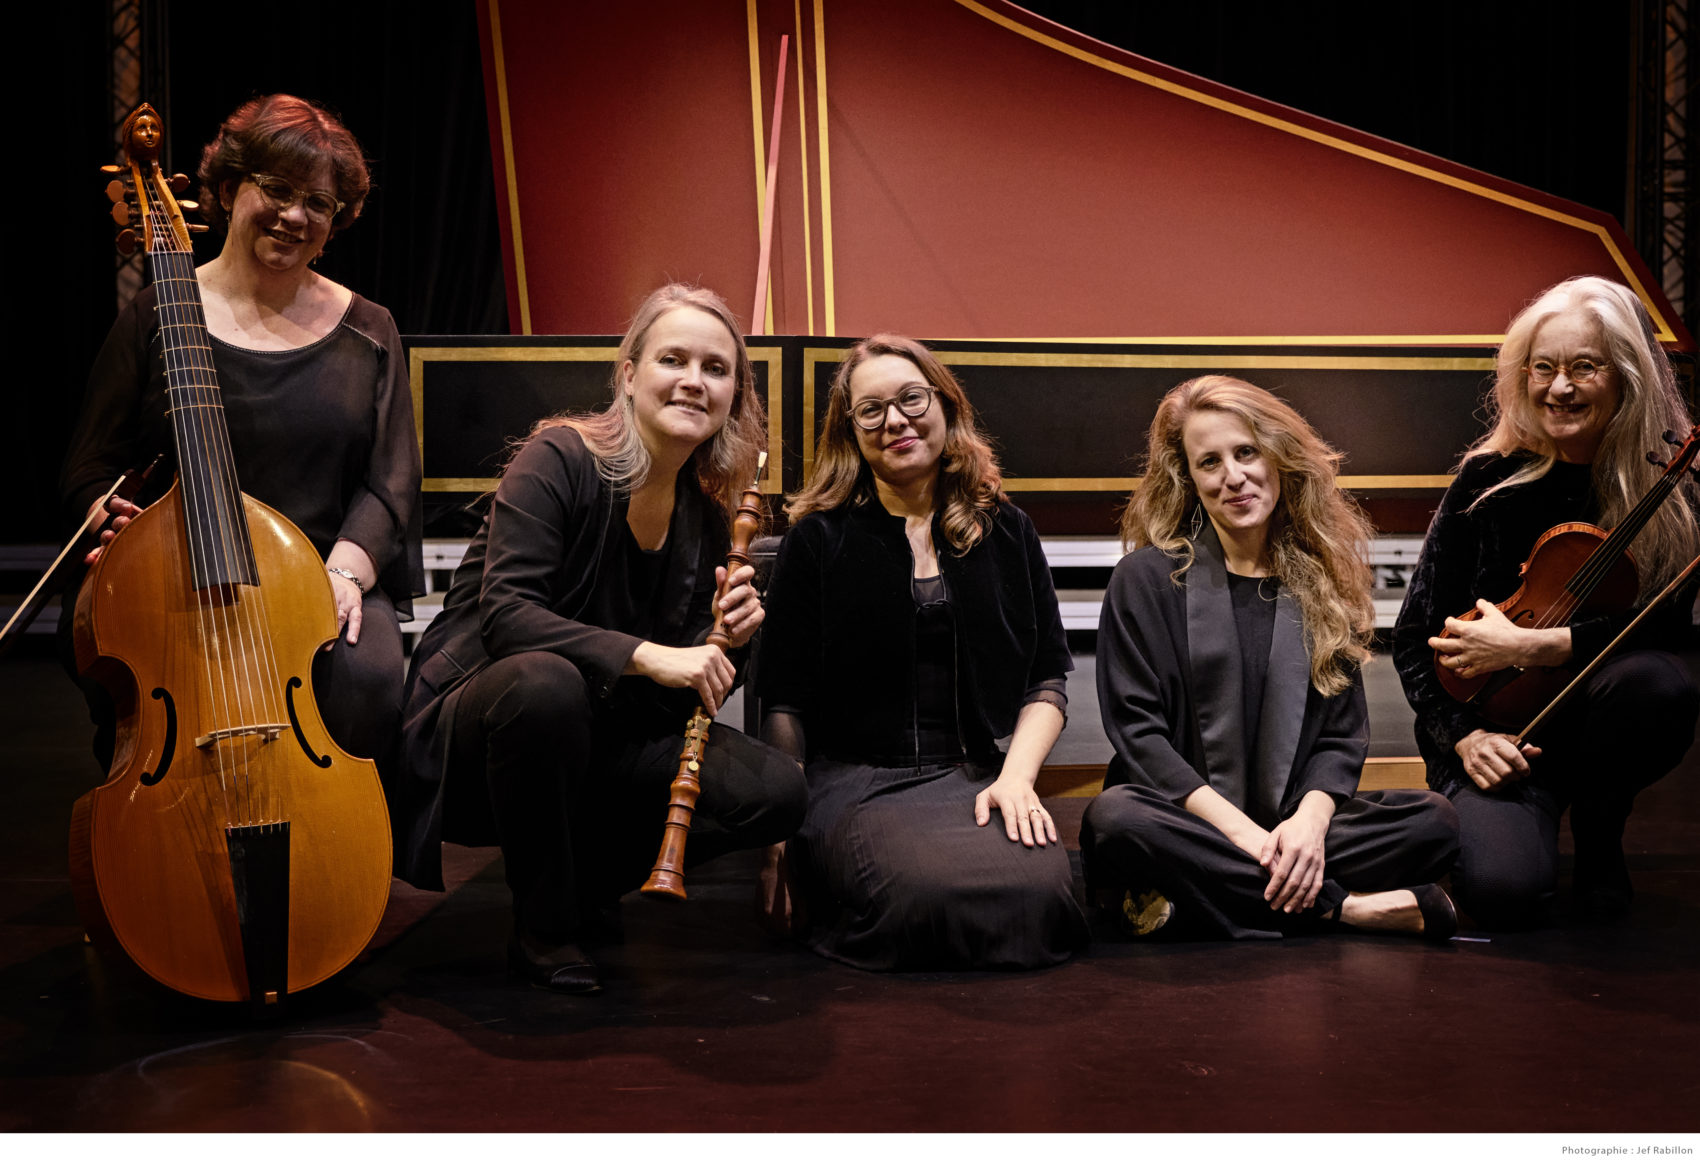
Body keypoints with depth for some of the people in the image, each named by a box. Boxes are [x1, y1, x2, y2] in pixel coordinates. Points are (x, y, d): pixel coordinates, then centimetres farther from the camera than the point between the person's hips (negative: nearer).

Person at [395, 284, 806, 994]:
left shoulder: (707, 514, 4)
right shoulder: (560, 459, -14)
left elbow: (684, 688, 7)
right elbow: (504, 614, -26)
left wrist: (724, 641, -15)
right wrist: (644, 654, -35)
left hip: (607, 737, 5)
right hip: (481, 713, -5)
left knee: (775, 791, -15)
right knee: (547, 683, -40)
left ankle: (585, 879, 8)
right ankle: (543, 931, -17)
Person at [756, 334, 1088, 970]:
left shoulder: (1007, 532, 14)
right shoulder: (818, 539, 6)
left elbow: (1047, 680, 13)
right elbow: (783, 702, 3)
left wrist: (1016, 776, -5)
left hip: (976, 778, 3)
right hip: (853, 781, -2)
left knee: (1038, 891, -29)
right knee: (931, 892, -33)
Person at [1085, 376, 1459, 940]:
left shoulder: (1323, 582, 12)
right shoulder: (1145, 580, 1)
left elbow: (1343, 732, 8)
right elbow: (1136, 730, -7)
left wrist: (1311, 817, -14)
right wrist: (1239, 830, -19)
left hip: (1293, 824, 3)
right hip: (1189, 822, -2)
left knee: (1434, 820, -19)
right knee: (1115, 819, -36)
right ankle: (1344, 907, -24)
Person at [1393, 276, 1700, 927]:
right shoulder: (1491, 480, -6)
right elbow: (1416, 636, -2)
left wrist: (1531, 645, -25)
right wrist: (1464, 735, -13)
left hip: (1594, 720, 2)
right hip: (1497, 731, -2)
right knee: (1505, 890, -28)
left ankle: (1598, 830, -1)